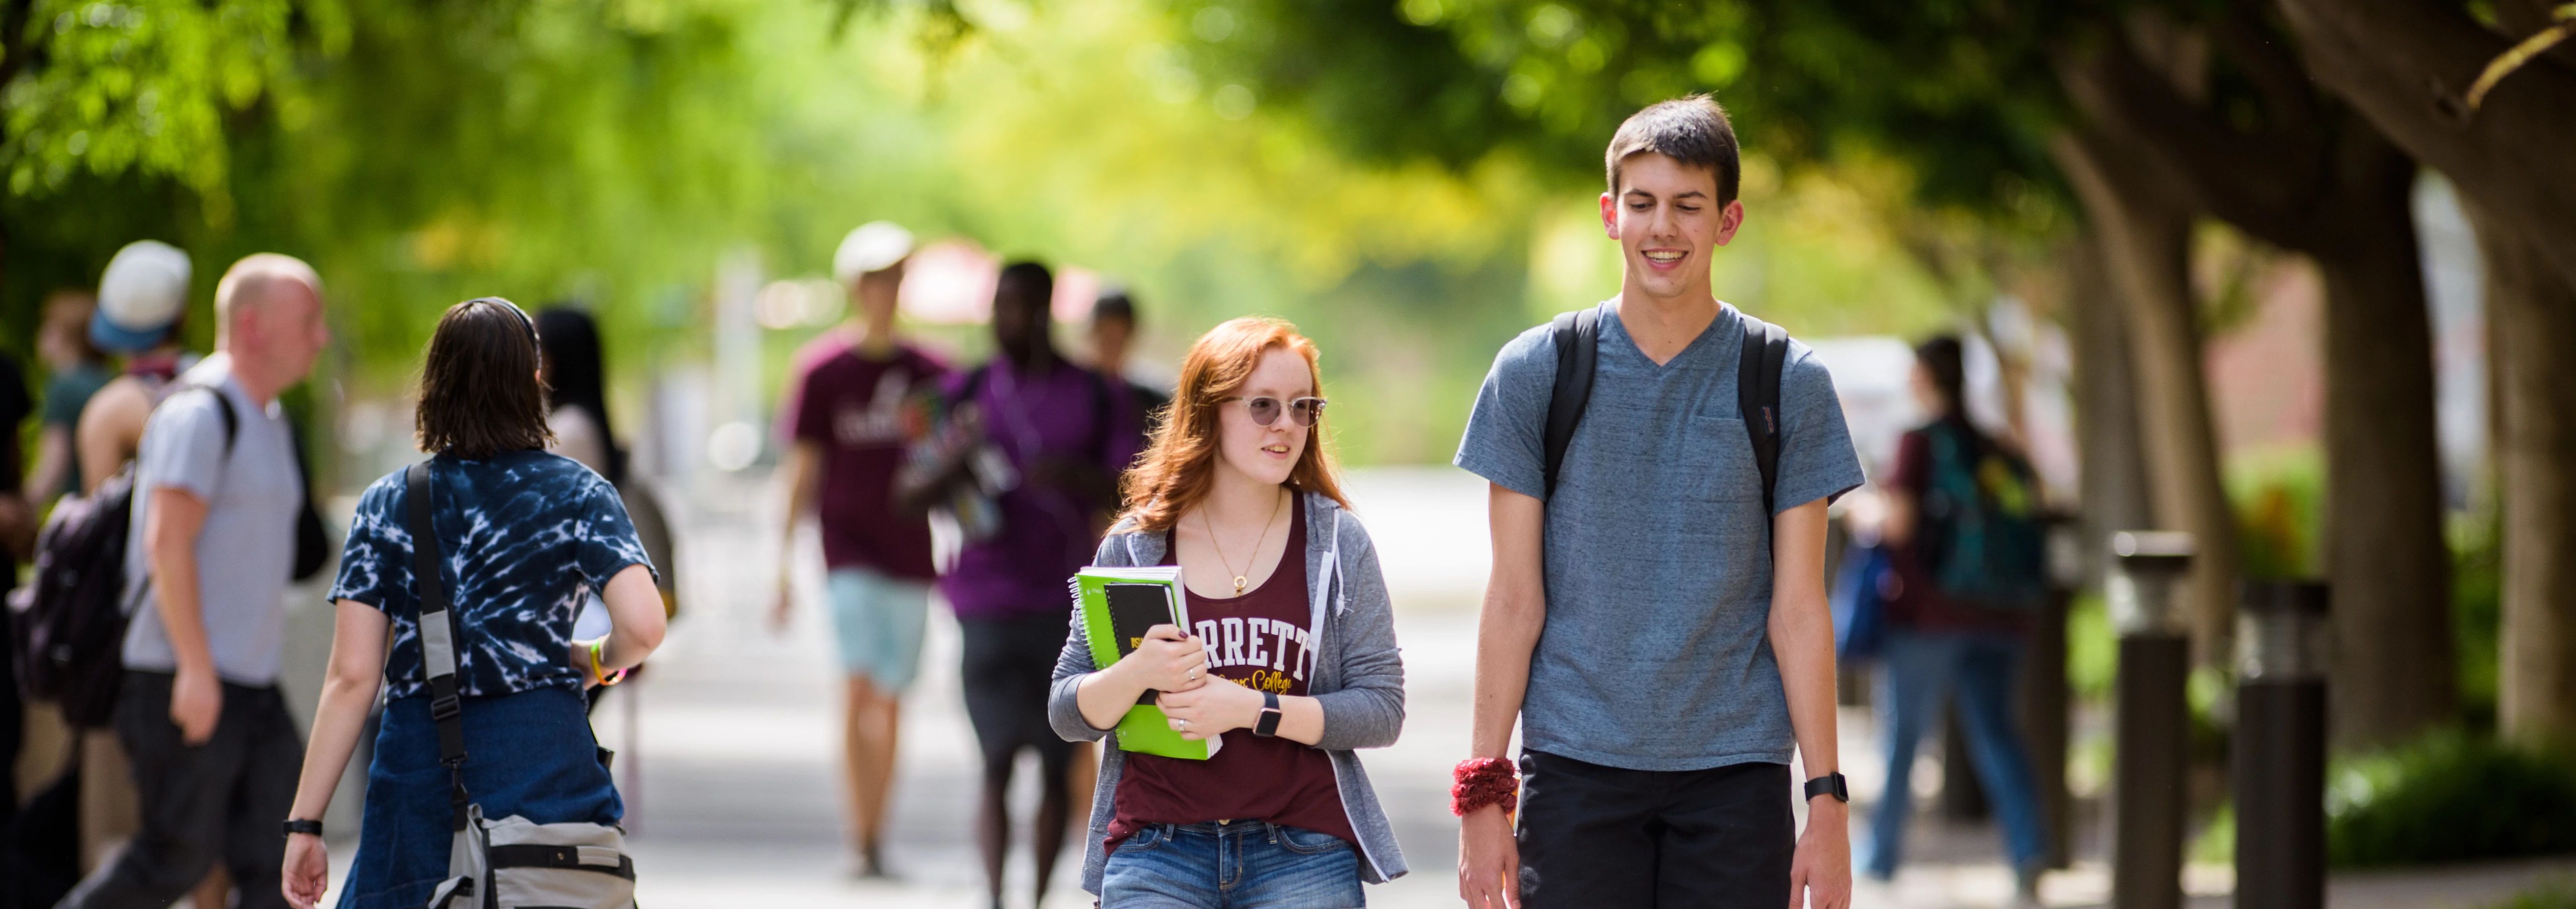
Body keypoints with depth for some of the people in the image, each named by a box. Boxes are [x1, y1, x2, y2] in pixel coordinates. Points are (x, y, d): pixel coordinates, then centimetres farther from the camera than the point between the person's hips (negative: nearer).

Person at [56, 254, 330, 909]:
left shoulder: (268, 420, 17)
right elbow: (167, 543, -19)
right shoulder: (200, 413, -13)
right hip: (188, 681, -9)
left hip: (252, 684, 9)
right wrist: (196, 668, -23)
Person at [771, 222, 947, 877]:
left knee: (890, 700, 8)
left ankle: (879, 842, 17)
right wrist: (784, 564, -5)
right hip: (850, 545, -3)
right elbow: (801, 469, -1)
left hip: (910, 547, 3)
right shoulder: (823, 368, -1)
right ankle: (861, 843, -18)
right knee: (859, 686, -16)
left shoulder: (928, 373, 7)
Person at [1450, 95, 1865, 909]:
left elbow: (1799, 613, 2)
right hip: (1577, 768, 0)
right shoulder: (1535, 375, 4)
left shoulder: (1790, 385, 3)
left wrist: (1828, 802, -3)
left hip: (1736, 777, 0)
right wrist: (1482, 795, -1)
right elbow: (1515, 601, 4)